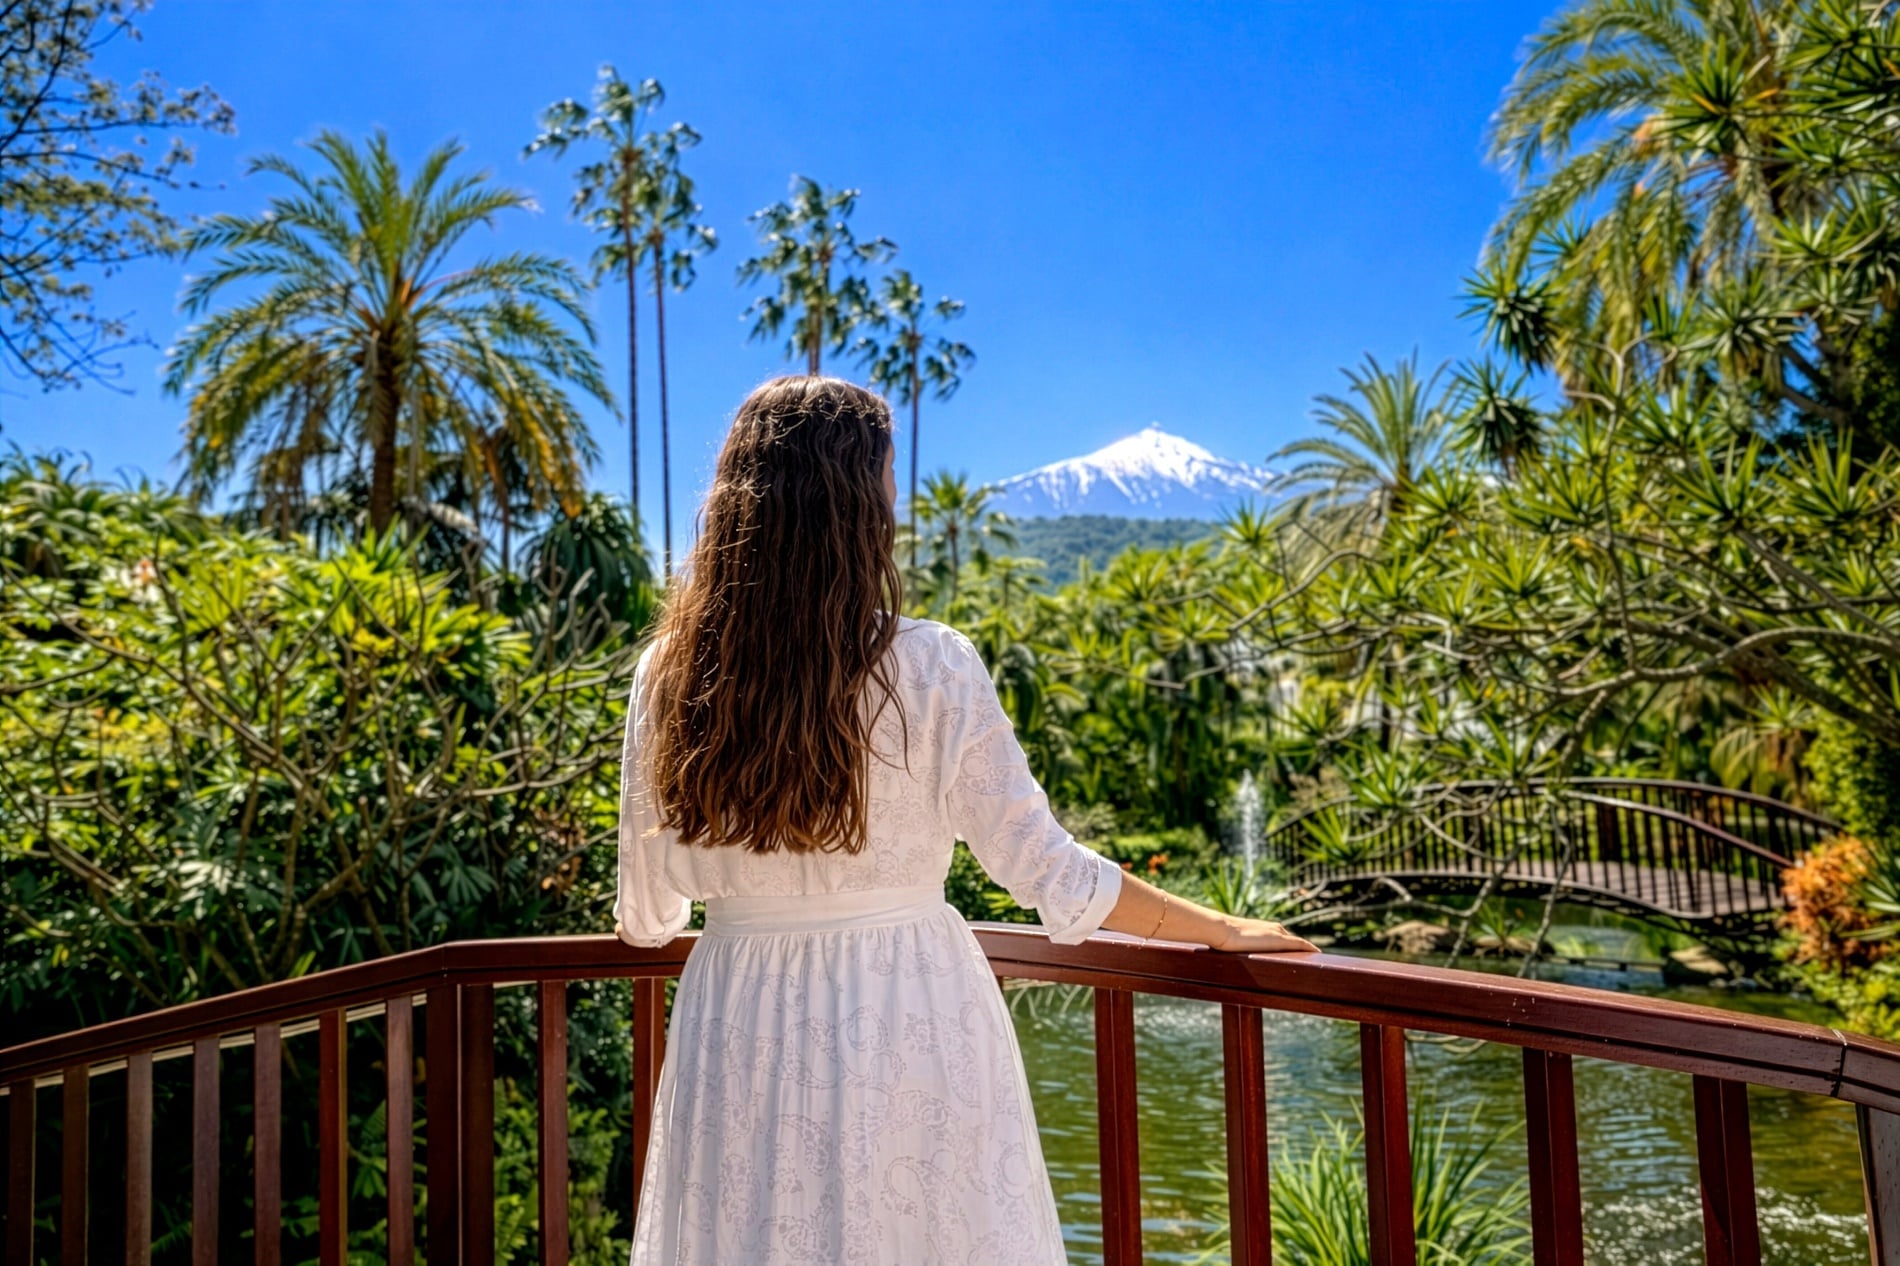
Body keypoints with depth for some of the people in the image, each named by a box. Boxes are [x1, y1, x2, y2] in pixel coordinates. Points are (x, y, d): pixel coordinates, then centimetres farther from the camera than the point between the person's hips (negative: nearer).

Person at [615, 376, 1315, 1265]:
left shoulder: (669, 676, -6)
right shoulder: (929, 668, -14)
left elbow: (646, 912, 3)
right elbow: (1046, 871, -10)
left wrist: (640, 923, 28)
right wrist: (1223, 933, 4)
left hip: (739, 1029, 3)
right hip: (911, 1020, -2)